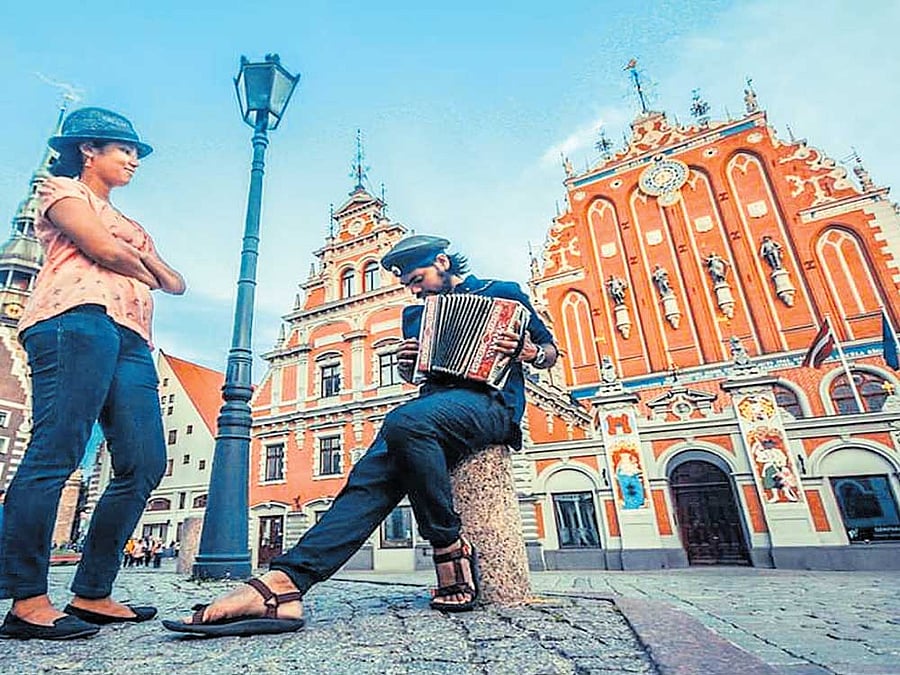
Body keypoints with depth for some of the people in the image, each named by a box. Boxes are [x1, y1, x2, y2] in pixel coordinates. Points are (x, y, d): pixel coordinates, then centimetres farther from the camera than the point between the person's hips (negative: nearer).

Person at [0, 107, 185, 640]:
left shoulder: (128, 223, 36)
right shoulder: (61, 188, 16)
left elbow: (177, 283, 25)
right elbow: (103, 249, -3)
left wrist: (142, 258, 9)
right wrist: (146, 276, 13)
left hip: (131, 340, 7)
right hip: (78, 320, -6)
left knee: (145, 464, -6)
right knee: (57, 452, -16)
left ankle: (92, 595, 0)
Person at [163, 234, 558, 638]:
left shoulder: (503, 293, 13)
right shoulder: (415, 314, 27)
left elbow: (550, 350, 15)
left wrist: (530, 353, -9)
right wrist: (405, 363, 10)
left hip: (491, 400, -5)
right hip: (434, 403, 5)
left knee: (405, 422, -36)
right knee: (371, 476, -23)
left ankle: (450, 552, -21)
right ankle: (284, 582, -33)